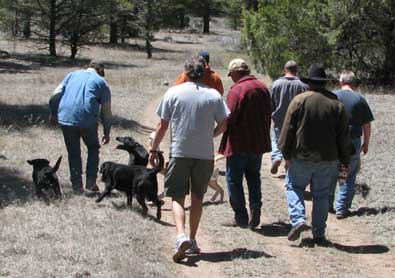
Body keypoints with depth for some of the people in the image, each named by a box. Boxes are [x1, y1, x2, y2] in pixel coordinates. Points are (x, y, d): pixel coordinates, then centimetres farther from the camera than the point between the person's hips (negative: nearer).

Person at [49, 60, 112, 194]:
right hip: (88, 121, -2)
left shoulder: (73, 75, 20)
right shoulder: (102, 82, 13)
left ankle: (77, 186, 14)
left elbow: (56, 95, 12)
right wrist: (106, 133, 17)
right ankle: (91, 183, 14)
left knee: (73, 153, 14)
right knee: (93, 148, 20)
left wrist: (53, 113, 23)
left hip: (66, 118, 2)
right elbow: (106, 111, 11)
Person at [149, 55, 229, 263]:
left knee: (177, 198, 1)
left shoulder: (173, 92, -3)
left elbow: (163, 125, -1)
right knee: (197, 198, 15)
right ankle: (192, 241, 21)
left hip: (179, 153, -2)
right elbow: (223, 125, 4)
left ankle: (181, 236, -21)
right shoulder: (214, 95, 0)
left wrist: (154, 149, 10)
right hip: (205, 154, 2)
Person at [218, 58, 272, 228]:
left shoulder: (237, 90, -17)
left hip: (239, 143, -7)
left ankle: (241, 217, 4)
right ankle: (255, 210, 9)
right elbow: (268, 115, 15)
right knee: (253, 176, 19)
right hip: (259, 142, 7)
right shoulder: (262, 88, 7)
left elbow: (229, 118, -19)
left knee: (234, 179, 3)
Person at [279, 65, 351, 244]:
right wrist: (345, 161, 11)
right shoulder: (337, 104, 2)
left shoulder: (299, 100, -6)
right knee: (321, 195, 11)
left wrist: (286, 155, 1)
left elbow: (288, 129, -7)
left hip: (302, 157, -2)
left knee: (294, 186, 15)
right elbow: (344, 137, 4)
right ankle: (319, 235, 12)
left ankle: (298, 219, -6)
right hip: (327, 159, 2)